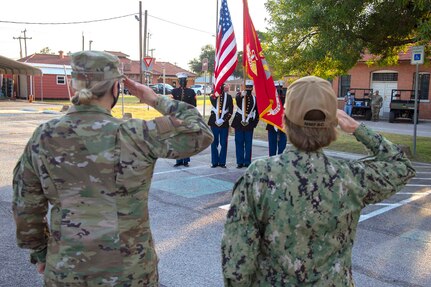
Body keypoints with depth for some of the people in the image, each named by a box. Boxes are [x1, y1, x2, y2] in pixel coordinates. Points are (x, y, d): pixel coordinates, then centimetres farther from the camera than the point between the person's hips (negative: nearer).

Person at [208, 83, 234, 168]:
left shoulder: (228, 97, 2)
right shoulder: (214, 96, 3)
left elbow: (230, 111, 1)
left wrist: (224, 120, -7)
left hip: (224, 123, 0)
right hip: (214, 123, 0)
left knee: (223, 143, 4)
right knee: (214, 143, 6)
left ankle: (222, 162, 13)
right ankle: (214, 162, 15)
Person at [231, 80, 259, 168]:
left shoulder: (254, 98, 7)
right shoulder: (239, 95, 1)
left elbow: (257, 112, 12)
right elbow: (237, 98, -25)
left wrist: (255, 123, 4)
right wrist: (241, 95, -47)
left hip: (249, 124, 1)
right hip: (239, 123, -1)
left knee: (248, 144, 4)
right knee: (239, 143, 2)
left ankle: (247, 162, 12)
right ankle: (240, 162, 9)